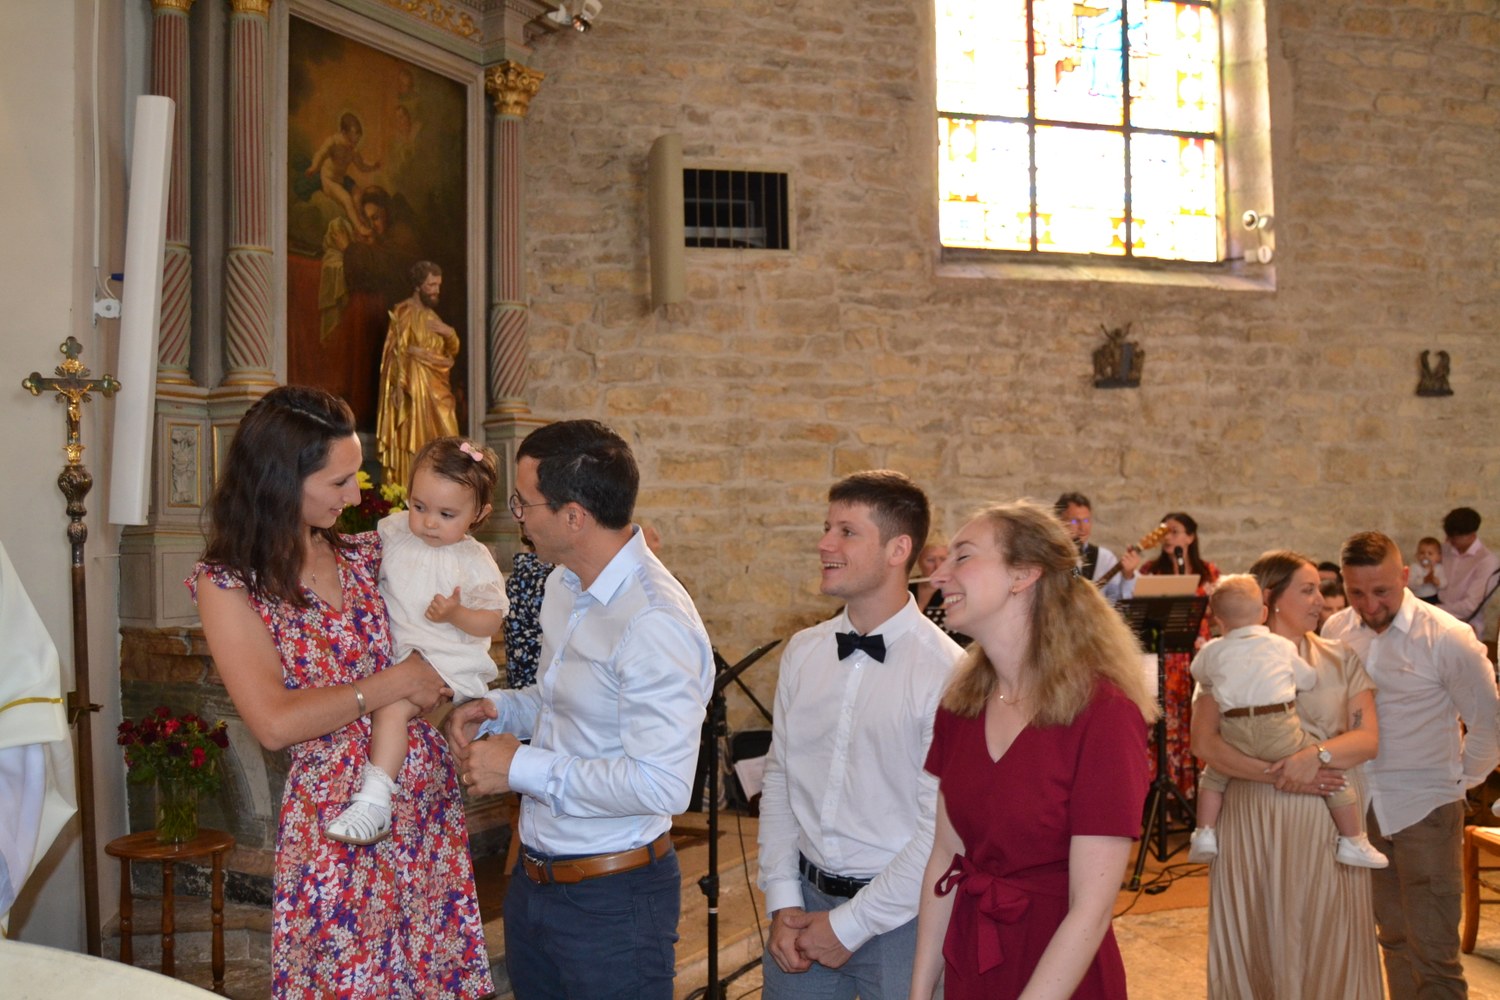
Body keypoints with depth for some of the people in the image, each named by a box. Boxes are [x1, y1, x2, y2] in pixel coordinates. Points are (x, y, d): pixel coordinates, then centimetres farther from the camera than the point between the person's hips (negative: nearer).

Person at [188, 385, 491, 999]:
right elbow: (275, 724, -17)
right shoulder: (227, 584, -9)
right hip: (338, 823, -4)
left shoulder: (367, 553, 4)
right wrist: (395, 683, -15)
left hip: (430, 807, 4)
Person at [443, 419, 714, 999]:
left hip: (613, 899, -8)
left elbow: (661, 785, -30)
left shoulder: (656, 624, -26)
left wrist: (522, 767, -21)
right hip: (533, 879, 9)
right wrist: (498, 709, -1)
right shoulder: (564, 584, 5)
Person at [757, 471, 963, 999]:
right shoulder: (802, 652, 1)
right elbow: (779, 778, 6)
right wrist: (782, 900, -1)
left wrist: (849, 926, -11)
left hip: (898, 912, -4)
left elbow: (942, 827, -16)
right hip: (804, 898, 5)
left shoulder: (945, 670, -17)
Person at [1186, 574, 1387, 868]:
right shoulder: (1281, 646, 8)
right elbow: (1309, 679, 16)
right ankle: (1353, 842, 13)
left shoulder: (1213, 651, 10)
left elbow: (1198, 674, 28)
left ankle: (1204, 835, 17)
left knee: (1213, 777, 26)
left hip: (1235, 736, 2)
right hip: (1280, 732, -2)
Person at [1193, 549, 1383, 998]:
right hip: (1254, 821, -1)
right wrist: (1279, 775, -18)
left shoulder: (1341, 659, 7)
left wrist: (1317, 754, -20)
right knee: (1255, 940, 6)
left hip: (1329, 823, 2)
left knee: (1328, 939, 6)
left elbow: (1368, 738, 0)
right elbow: (1205, 742, -8)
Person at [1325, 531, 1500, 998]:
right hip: (1361, 806, 4)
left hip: (1425, 808, -4)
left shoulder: (1448, 638, -12)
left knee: (1433, 951, -2)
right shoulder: (1336, 631, 0)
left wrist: (1460, 779, -1)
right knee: (1393, 937, 16)